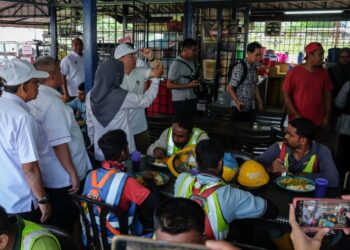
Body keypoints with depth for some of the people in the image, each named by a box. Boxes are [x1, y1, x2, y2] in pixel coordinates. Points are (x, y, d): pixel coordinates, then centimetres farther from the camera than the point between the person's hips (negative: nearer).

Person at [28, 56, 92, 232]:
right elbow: (59, 144, -26)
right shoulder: (52, 101, -23)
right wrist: (73, 173, -19)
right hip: (62, 177, -8)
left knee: (56, 221, 24)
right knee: (65, 224, 10)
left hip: (49, 174, 8)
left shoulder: (34, 99, 4)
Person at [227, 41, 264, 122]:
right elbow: (230, 88, -19)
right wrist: (238, 102, -31)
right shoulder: (239, 68, -18)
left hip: (250, 107, 7)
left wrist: (260, 101, 13)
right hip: (240, 107, -7)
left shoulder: (254, 67, 6)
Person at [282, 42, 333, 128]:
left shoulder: (324, 73, 2)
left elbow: (328, 95, 7)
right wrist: (296, 115, -12)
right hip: (298, 120, -3)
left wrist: (327, 116, 2)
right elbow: (286, 94, -8)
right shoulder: (294, 72, -9)